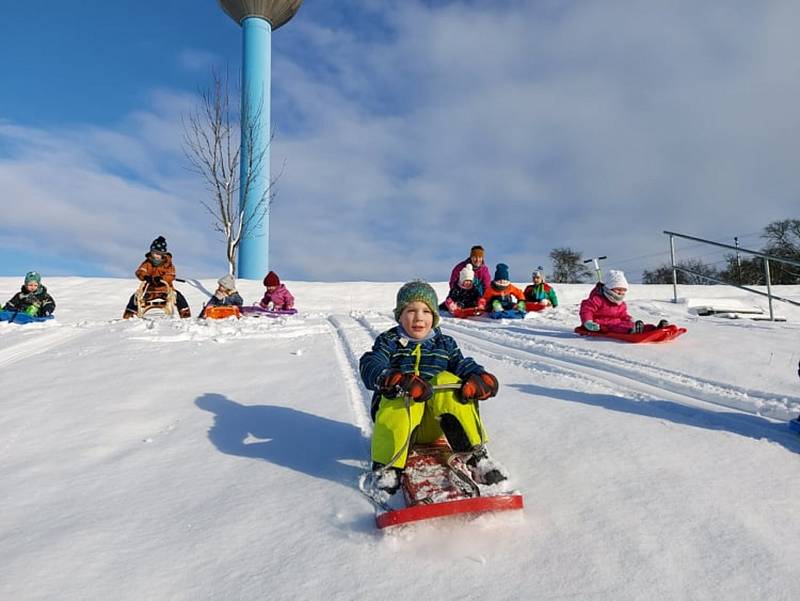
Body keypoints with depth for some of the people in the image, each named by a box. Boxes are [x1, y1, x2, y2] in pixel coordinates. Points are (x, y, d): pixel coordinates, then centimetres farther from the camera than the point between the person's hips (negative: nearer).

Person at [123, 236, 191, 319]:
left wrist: (161, 279, -35)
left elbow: (171, 276, -15)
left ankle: (186, 315, -17)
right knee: (135, 297, -14)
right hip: (150, 290, 2)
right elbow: (140, 272, -10)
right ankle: (128, 316, 0)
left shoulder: (167, 263, -2)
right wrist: (146, 277, -34)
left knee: (178, 296, -25)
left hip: (165, 289, -2)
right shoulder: (147, 262, 3)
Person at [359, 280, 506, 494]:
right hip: (396, 412, -2)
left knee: (447, 381, -26)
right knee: (403, 395, -34)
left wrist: (481, 379, -25)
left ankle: (476, 455, -23)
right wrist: (398, 380, -33)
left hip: (433, 423, 2)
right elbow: (370, 366, -12)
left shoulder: (445, 344, 15)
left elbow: (464, 365, 1)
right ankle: (387, 466, -27)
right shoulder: (389, 342, 7)